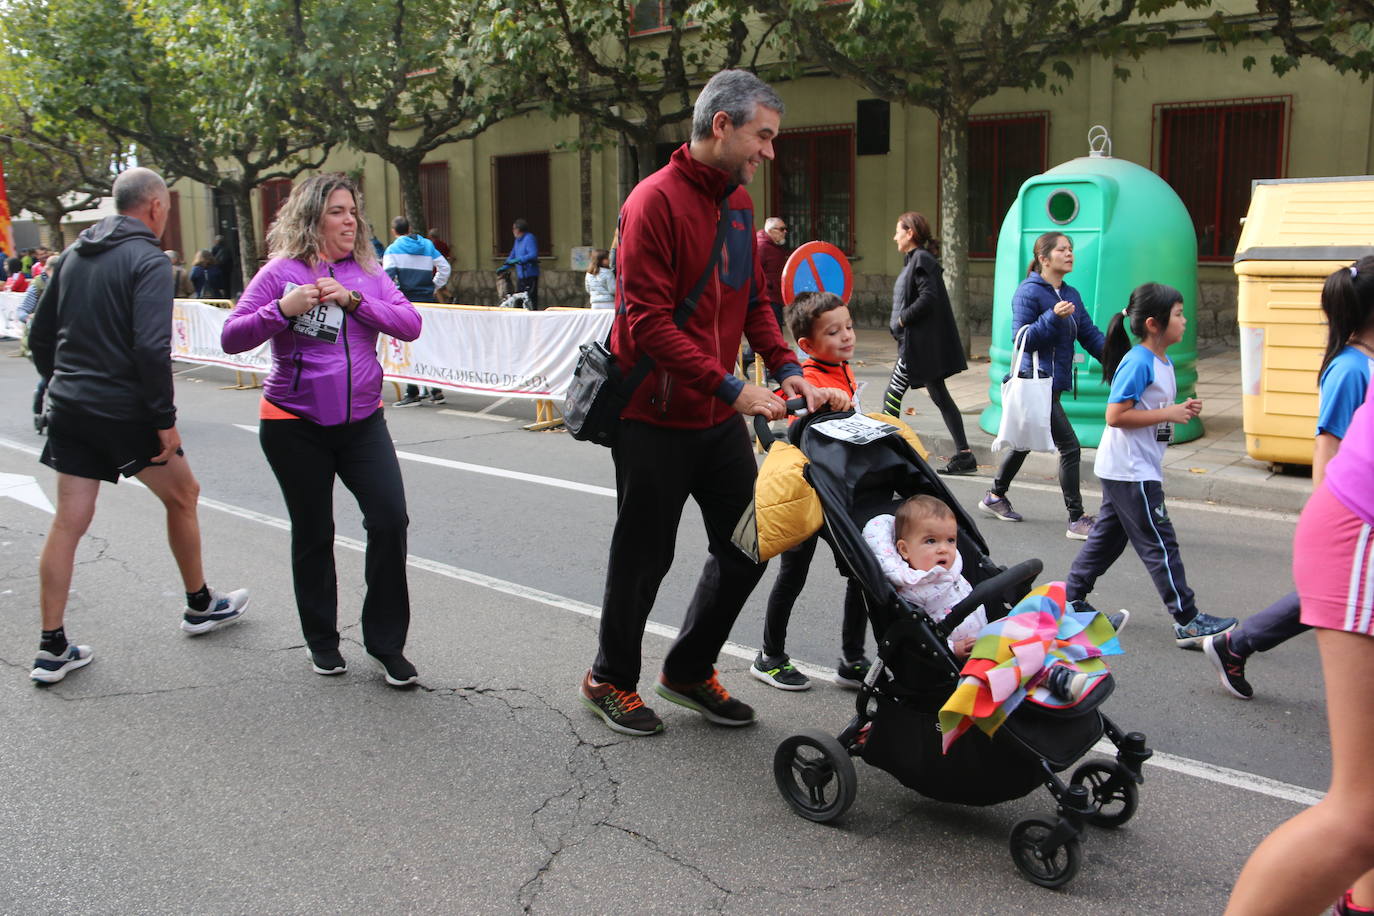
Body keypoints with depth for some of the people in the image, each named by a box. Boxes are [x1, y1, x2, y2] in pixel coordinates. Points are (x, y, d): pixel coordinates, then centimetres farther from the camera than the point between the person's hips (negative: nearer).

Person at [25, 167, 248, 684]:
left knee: (69, 523, 7)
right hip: (124, 410, -7)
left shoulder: (74, 255, 12)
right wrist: (165, 419, -17)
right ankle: (200, 606, 29)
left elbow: (39, 335, 16)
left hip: (70, 409, 7)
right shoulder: (148, 260, -12)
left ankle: (53, 649, 9)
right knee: (182, 496, 14)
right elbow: (152, 347, -22)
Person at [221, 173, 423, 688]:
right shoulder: (282, 272, -5)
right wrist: (282, 309, -24)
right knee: (313, 534, 8)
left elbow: (410, 324, -6)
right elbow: (231, 339, -9)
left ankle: (386, 642, 7)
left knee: (390, 520, -8)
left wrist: (354, 300, -18)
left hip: (362, 420, 3)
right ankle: (321, 640, 28)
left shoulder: (368, 272, 6)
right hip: (296, 426, -3)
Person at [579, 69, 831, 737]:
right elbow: (648, 324, -22)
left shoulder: (738, 200, 10)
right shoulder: (656, 201, -16)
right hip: (656, 419, -8)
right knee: (645, 556, 6)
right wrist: (731, 387, -25)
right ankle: (610, 681, 28)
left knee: (747, 545, 11)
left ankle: (689, 670, 30)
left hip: (719, 417, 8)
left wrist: (785, 367, 0)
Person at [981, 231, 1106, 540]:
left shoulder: (1071, 295, 11)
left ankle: (996, 496, 39)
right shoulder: (1028, 292, -12)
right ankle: (1076, 520, -4)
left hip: (1054, 383, 9)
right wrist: (1053, 317, -28)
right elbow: (1022, 338, -17)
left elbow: (1090, 334, 7)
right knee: (1069, 446, -10)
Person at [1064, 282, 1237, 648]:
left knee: (1108, 535, 15)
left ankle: (1071, 600, 24)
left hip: (1138, 468, 10)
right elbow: (1115, 415, -22)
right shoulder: (1138, 362, -18)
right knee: (1160, 543, -5)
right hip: (1129, 471, -10)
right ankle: (1188, 622, 1)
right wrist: (1167, 414, -20)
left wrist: (1182, 410, 4)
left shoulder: (1163, 364, 11)